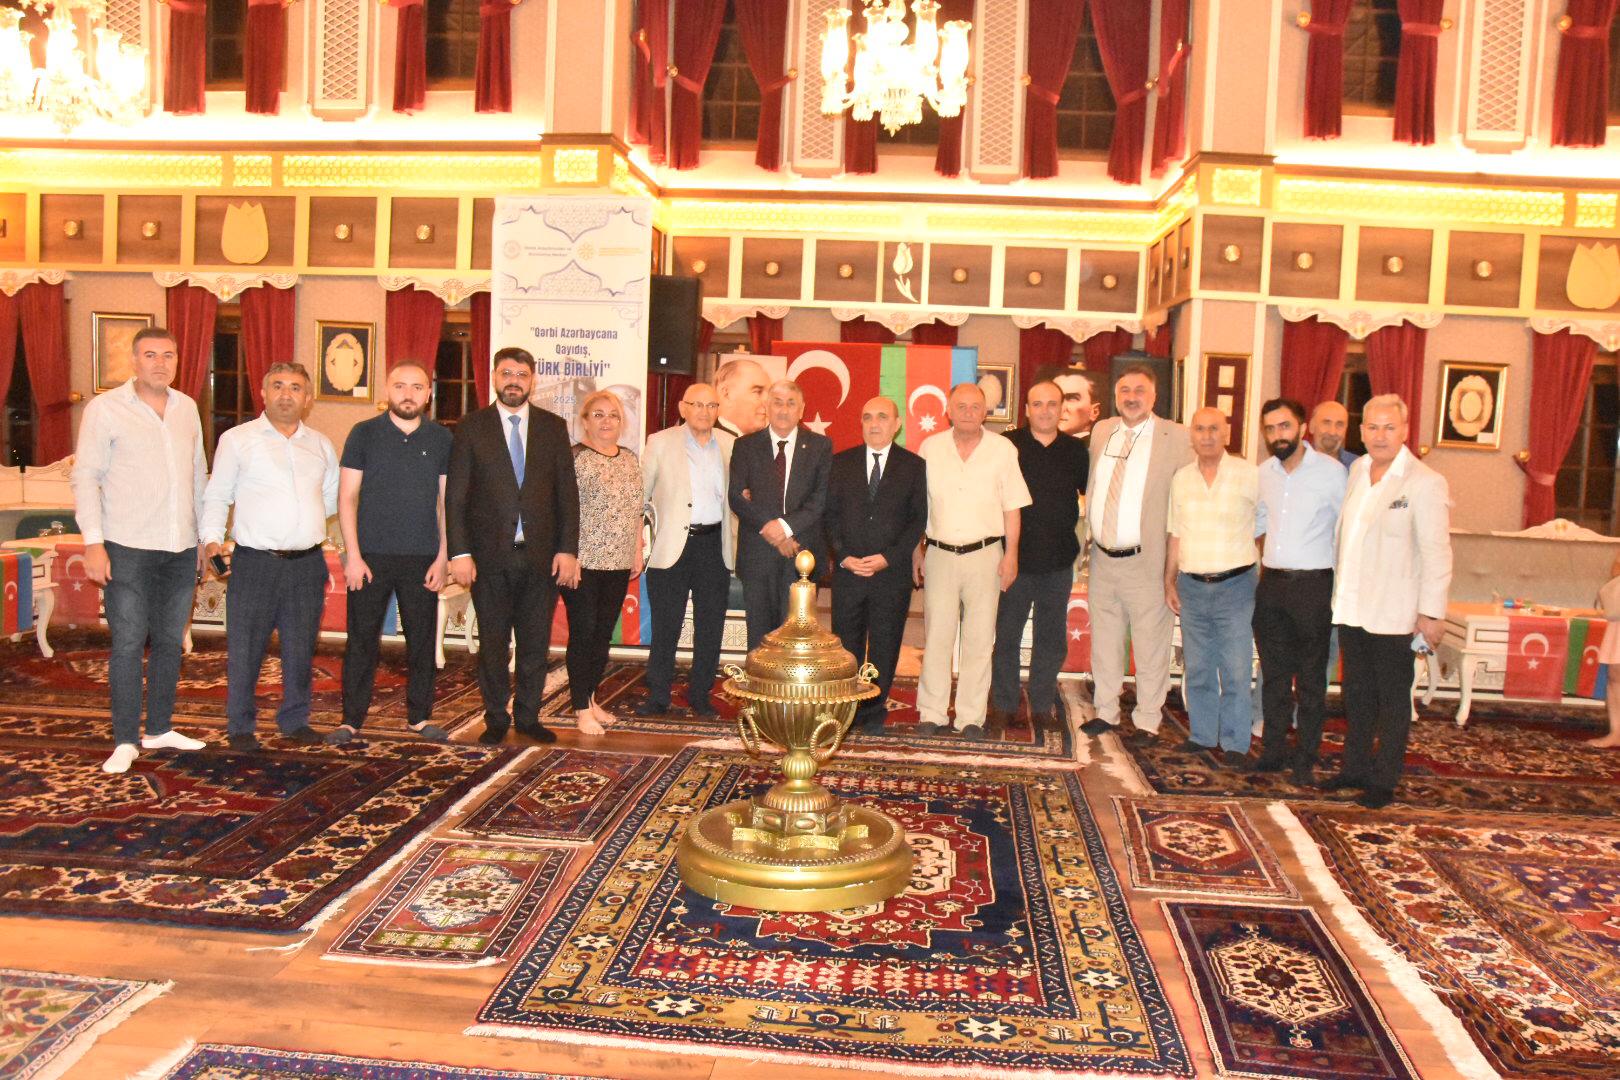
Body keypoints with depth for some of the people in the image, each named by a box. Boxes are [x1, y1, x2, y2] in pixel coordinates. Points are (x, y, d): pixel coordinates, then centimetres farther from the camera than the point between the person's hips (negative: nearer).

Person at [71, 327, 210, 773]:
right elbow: (85, 477, -5)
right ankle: (125, 742, 6)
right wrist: (93, 542, -11)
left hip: (182, 547, 5)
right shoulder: (105, 408, -3)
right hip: (128, 548, -5)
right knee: (128, 644, -3)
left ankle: (160, 729, 22)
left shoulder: (187, 407, 11)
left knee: (170, 641, 10)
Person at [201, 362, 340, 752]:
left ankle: (295, 720, 23)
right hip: (255, 562, -3)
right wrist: (213, 538, -9)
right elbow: (217, 496, 4)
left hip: (307, 562, 3)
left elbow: (333, 497, 21)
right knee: (245, 649, 1)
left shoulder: (321, 445, 14)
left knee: (300, 649, 9)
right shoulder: (237, 439, 4)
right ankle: (240, 726, 15)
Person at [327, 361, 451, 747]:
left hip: (422, 559, 2)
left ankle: (420, 716, 19)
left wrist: (442, 557, 1)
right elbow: (347, 497, 0)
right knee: (361, 640, 3)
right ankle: (351, 719, 13)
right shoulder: (364, 434, 2)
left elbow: (446, 501, 7)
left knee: (423, 640, 7)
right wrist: (353, 555, -7)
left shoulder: (442, 439, 6)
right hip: (370, 556, -1)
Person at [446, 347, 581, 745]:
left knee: (536, 642, 8)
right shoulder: (470, 427, 2)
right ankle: (496, 718, 22)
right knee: (493, 643, 8)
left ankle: (528, 716, 22)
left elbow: (567, 492, 4)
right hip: (489, 555, -1)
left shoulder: (553, 427, 6)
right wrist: (459, 553, -8)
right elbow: (455, 495, -1)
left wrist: (567, 549, -3)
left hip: (542, 554, 1)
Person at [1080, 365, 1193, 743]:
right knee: (1104, 643, 15)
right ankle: (1106, 712, 29)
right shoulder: (1101, 432, 9)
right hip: (1102, 559, 5)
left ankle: (1147, 722, 17)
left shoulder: (1176, 438, -6)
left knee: (1150, 647, 4)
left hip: (1147, 562, -5)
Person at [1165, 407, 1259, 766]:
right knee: (1196, 669, 11)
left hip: (1235, 586, -4)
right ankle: (1202, 734, 24)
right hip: (1192, 587, 4)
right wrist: (1169, 580, 12)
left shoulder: (1249, 475, -5)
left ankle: (1234, 742, 11)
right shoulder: (1181, 478, 8)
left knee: (1236, 670, -2)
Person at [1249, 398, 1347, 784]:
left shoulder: (1331, 471, -8)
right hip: (1272, 583, 5)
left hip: (1313, 585, -5)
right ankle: (1274, 751, 21)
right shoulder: (1264, 472, 7)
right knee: (1274, 673, 11)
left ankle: (1305, 758, 14)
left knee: (1311, 678, 4)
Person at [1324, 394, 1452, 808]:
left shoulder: (1425, 483, -12)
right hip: (1350, 606, 6)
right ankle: (1355, 768, 30)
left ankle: (1385, 781, 17)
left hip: (1392, 613, -6)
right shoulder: (1356, 470, 8)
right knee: (1357, 695, 17)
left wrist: (1431, 613, -14)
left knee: (1393, 700, 7)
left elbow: (1436, 553, -13)